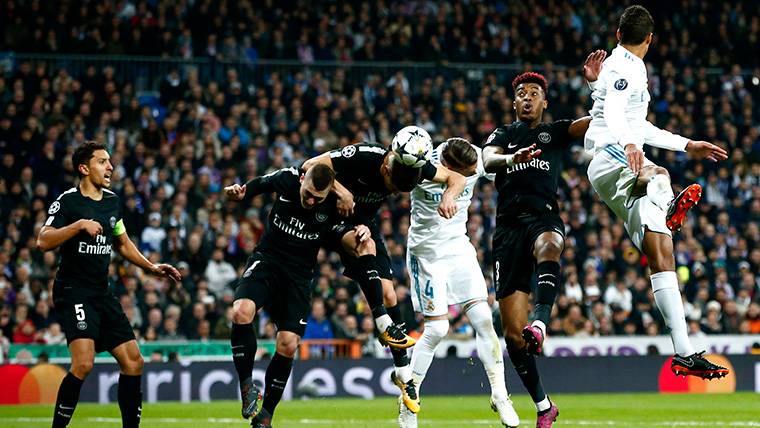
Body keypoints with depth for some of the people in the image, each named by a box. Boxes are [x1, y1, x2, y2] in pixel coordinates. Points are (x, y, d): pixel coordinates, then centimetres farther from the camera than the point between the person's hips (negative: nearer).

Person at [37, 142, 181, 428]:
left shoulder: (112, 201, 13)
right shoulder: (68, 201, -8)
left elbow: (122, 243, 28)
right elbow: (43, 241, -19)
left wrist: (151, 267, 20)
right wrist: (80, 224, -27)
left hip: (102, 294, 8)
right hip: (73, 292, -8)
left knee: (133, 361, 4)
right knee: (84, 363, -23)